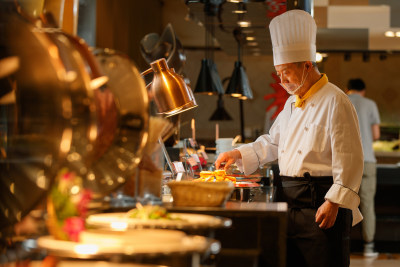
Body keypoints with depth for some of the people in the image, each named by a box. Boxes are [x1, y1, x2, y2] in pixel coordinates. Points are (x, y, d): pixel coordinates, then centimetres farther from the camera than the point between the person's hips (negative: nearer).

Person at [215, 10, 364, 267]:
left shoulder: (335, 101, -11)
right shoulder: (292, 103, 17)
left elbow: (349, 160, -15)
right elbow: (273, 143, 27)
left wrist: (334, 202, -19)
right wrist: (239, 154, 14)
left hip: (321, 204, -8)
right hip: (291, 203, 9)